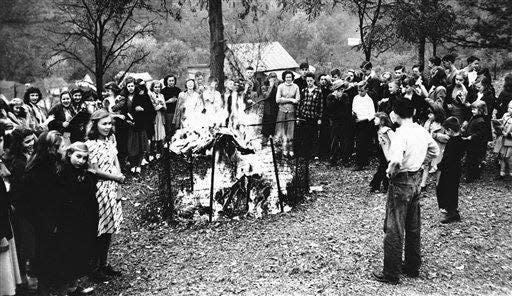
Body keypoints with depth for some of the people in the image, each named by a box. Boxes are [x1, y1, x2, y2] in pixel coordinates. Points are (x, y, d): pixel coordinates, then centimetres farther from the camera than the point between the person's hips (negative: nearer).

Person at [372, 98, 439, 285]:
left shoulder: (401, 133, -21)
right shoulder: (421, 131, 4)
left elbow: (396, 160, -35)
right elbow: (434, 151, 19)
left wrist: (390, 172, -16)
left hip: (401, 183, -8)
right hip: (416, 180, 8)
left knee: (394, 230, 1)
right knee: (413, 228, 19)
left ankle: (391, 274, 10)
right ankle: (412, 267, 32)